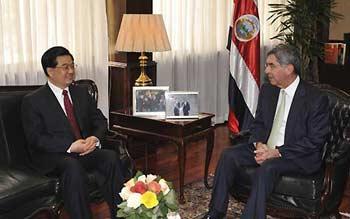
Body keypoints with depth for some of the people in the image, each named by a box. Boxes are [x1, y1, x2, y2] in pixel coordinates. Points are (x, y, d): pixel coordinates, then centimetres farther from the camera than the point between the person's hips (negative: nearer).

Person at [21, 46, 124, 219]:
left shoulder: (82, 93, 15)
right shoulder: (32, 101, -2)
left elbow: (100, 121, 13)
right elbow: (35, 138, -10)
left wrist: (95, 138, -11)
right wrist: (70, 146, -22)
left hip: (86, 150, 4)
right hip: (53, 156, -4)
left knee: (111, 157, -25)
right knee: (73, 166, -36)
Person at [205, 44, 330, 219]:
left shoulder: (316, 98, -13)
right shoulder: (267, 90, 6)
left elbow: (315, 140, -14)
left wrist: (278, 152, -21)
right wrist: (259, 144, -10)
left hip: (299, 156, -6)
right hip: (265, 148, 6)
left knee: (266, 168, -34)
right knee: (229, 155, -14)